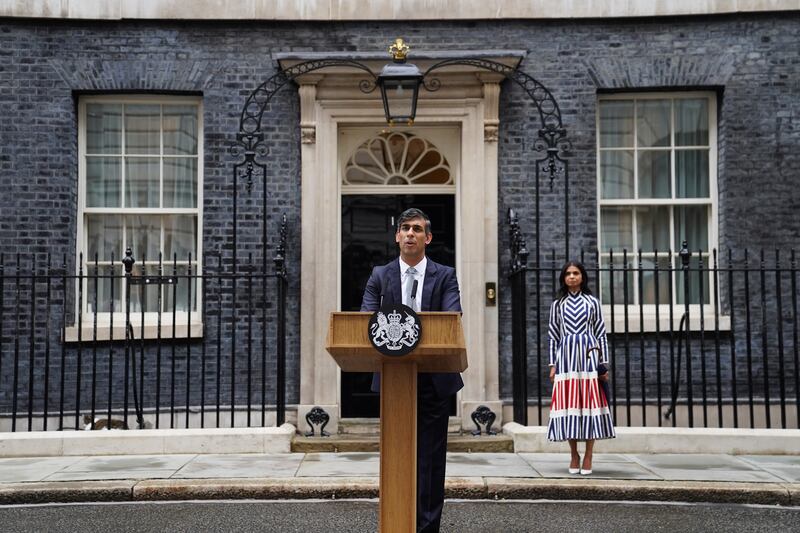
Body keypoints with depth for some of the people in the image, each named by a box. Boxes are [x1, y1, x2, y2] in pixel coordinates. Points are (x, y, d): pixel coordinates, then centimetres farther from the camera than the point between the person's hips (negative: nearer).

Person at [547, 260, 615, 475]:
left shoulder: (592, 302, 8)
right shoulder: (558, 304, 11)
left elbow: (601, 333, 7)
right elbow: (553, 335, 10)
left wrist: (604, 363, 2)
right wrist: (552, 364, 4)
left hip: (588, 356, -1)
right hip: (566, 356, 1)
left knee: (590, 402, -3)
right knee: (568, 403, -1)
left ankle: (588, 457, 2)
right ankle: (574, 455, 9)